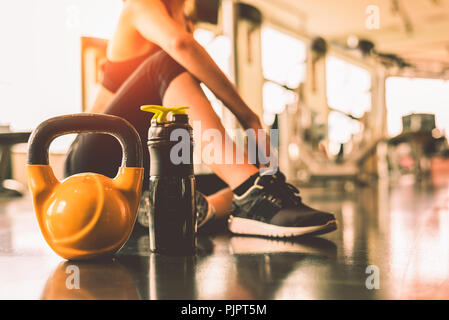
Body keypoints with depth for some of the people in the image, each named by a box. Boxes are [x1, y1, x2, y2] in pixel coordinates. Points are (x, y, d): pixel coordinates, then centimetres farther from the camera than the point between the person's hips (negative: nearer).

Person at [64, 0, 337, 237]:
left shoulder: (185, 23, 20)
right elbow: (179, 43, -28)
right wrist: (248, 116, -31)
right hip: (97, 159, -7)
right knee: (171, 65, -32)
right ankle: (250, 194, -45)